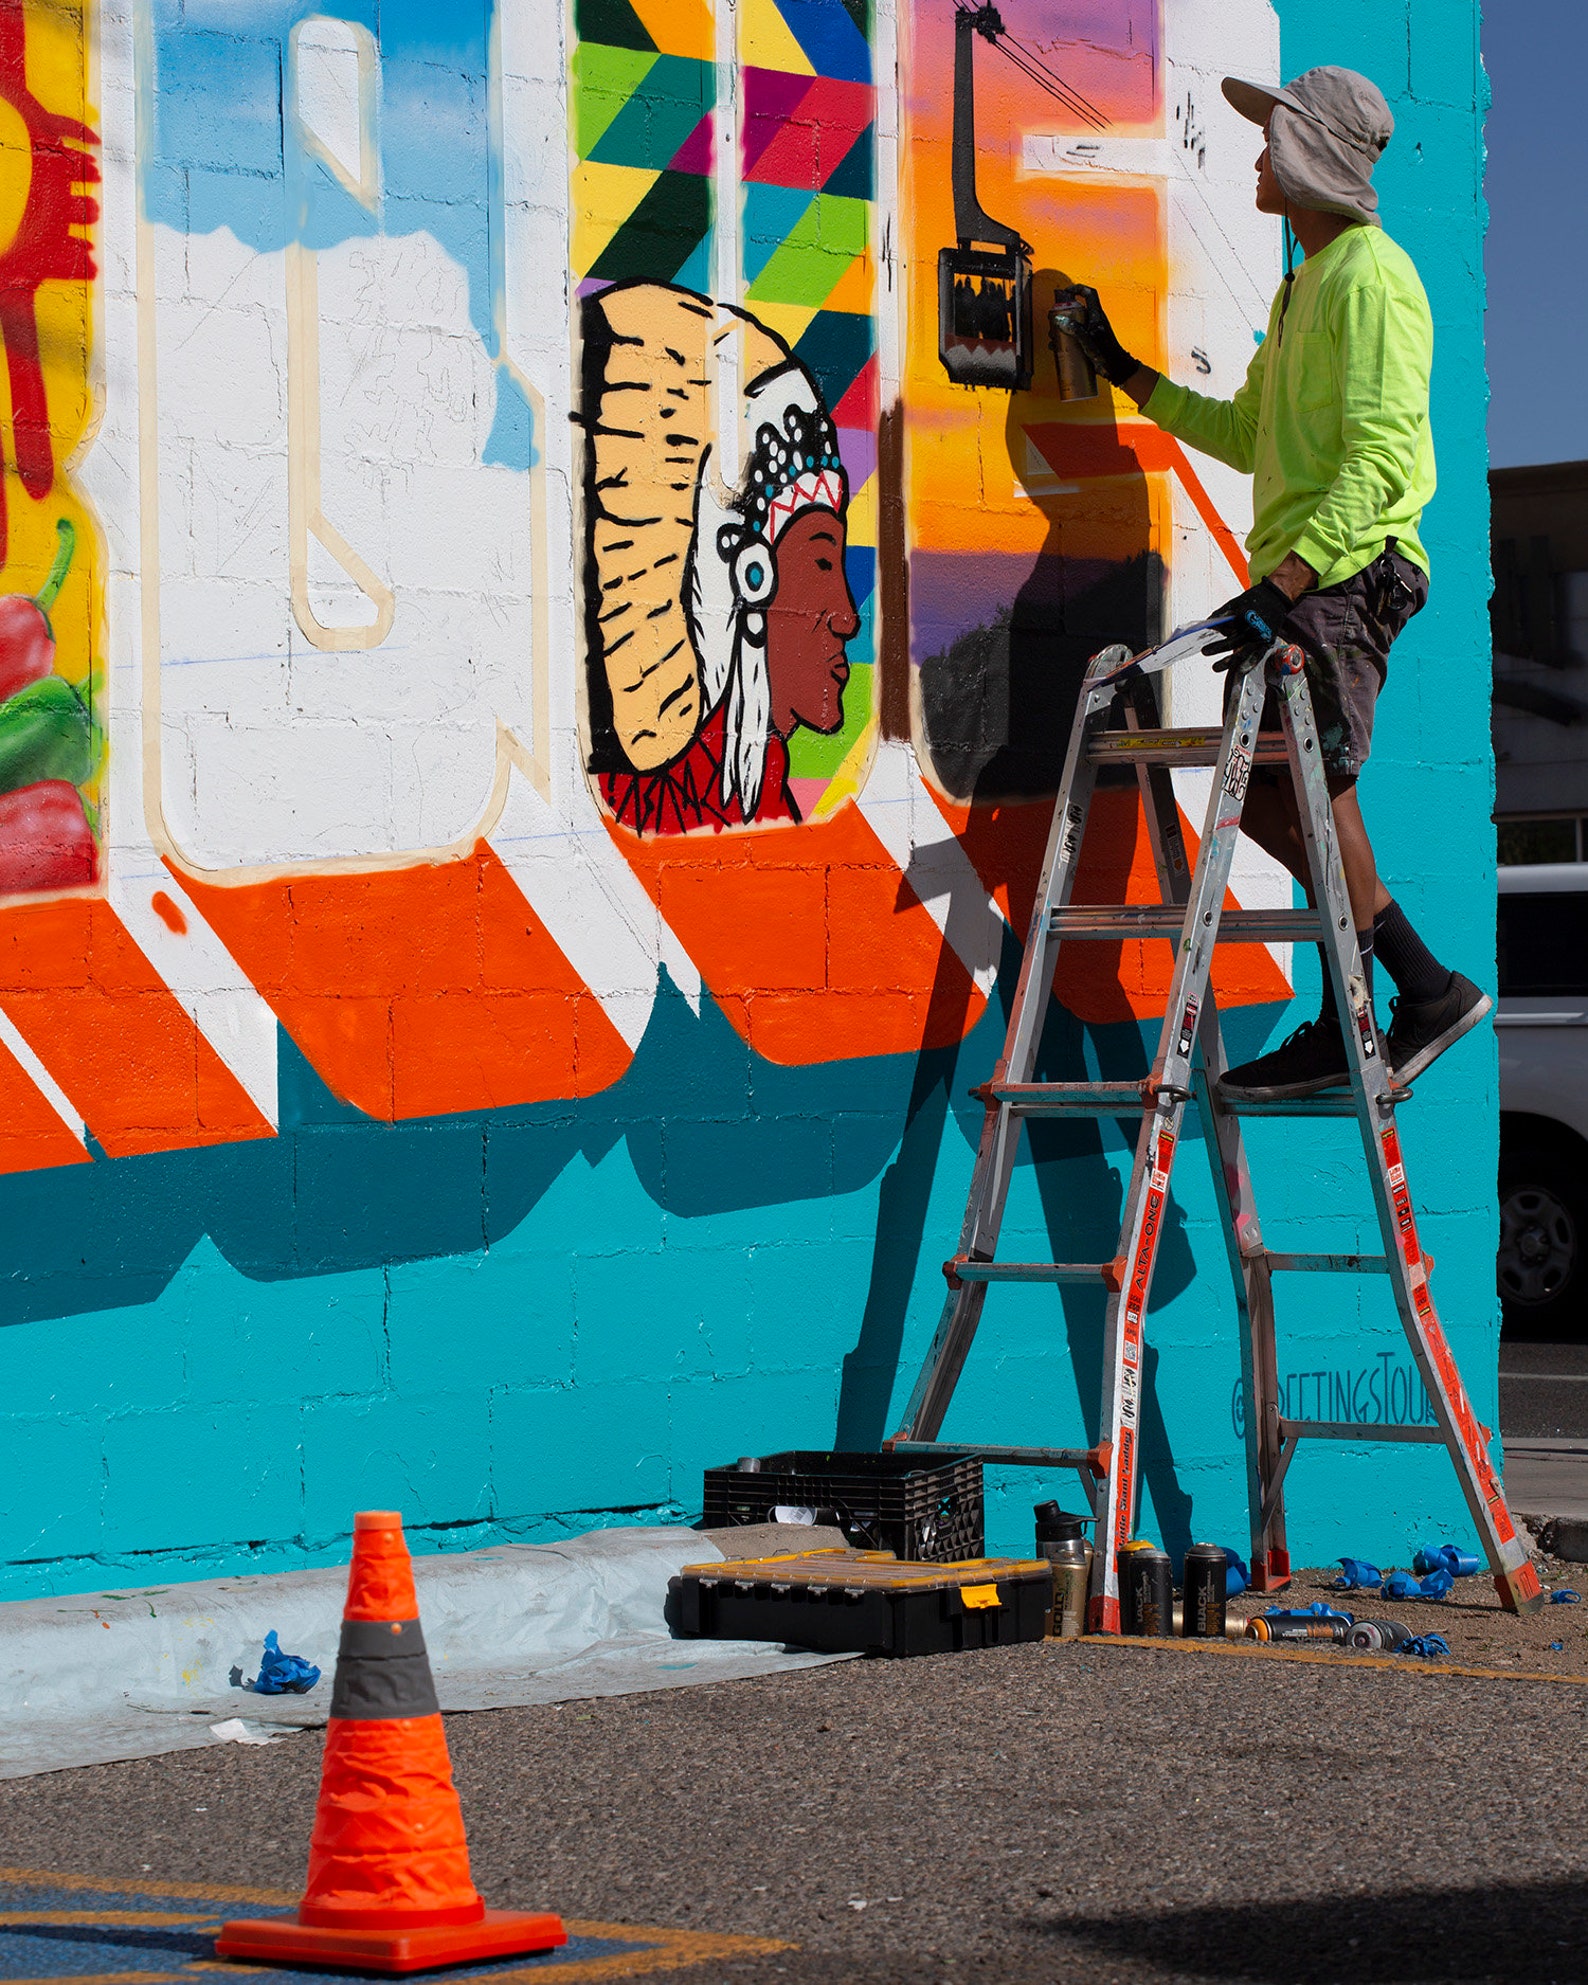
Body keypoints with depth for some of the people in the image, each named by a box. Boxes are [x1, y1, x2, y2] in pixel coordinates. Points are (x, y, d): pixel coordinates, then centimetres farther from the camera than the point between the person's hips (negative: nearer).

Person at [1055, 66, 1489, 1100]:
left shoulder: (1372, 280, -11)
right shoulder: (1307, 286, 22)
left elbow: (1380, 460, -20)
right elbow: (1249, 436, 29)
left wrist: (1283, 584, -27)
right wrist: (1130, 373, 28)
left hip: (1345, 575, -10)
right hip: (1304, 579, 10)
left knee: (1304, 790, -12)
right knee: (1271, 796, 8)